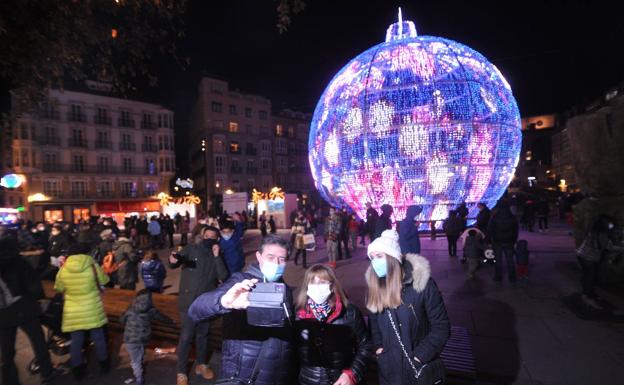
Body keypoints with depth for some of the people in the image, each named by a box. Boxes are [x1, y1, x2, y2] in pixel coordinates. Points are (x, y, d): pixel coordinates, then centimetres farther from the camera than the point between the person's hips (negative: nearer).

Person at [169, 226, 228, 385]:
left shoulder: (217, 256, 2)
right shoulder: (191, 249, -7)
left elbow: (223, 276, -11)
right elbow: (176, 261, -20)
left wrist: (217, 256, -18)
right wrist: (173, 260, -43)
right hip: (189, 302, -4)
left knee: (203, 335, 19)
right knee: (186, 337, 2)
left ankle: (201, 365, 37)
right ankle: (181, 372, 20)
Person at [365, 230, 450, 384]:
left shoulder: (422, 283, -17)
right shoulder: (374, 287, -5)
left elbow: (441, 326, -12)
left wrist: (420, 356, -15)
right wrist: (378, 346, -6)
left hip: (420, 367, -3)